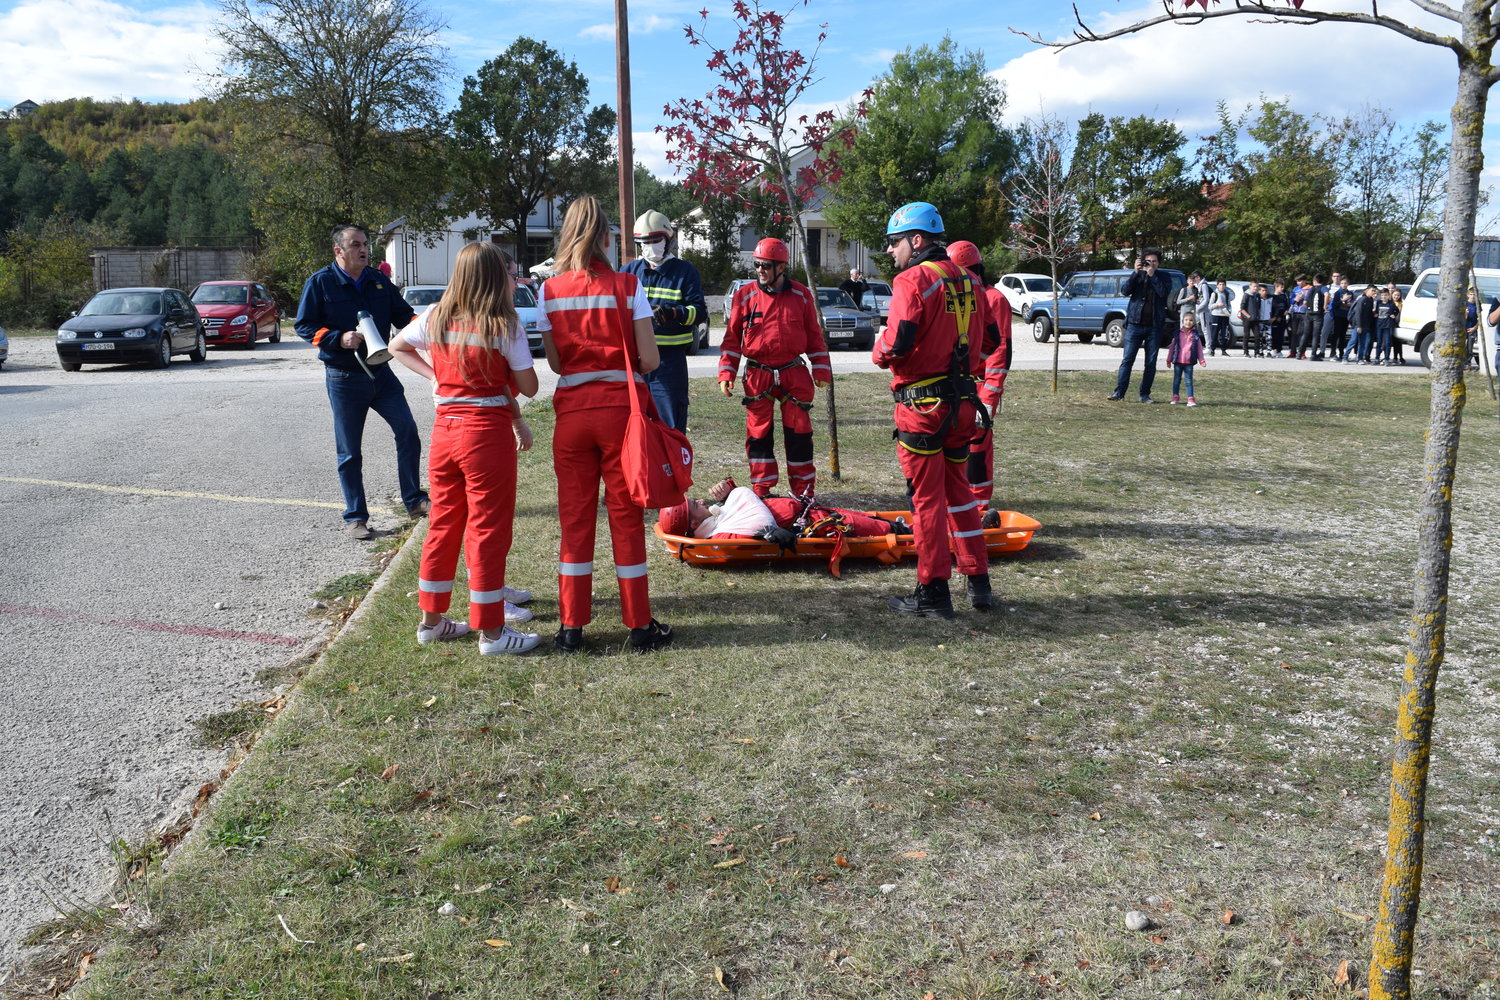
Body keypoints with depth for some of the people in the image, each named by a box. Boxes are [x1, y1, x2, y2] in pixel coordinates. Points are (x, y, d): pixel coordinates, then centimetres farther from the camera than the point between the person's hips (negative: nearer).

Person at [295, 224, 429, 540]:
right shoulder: (320, 283, -4)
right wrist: (339, 339, -19)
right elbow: (304, 326, -4)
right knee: (349, 452, 3)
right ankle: (355, 518, 13)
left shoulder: (378, 281, 9)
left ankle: (414, 500, 10)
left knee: (407, 431, -5)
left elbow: (402, 314, 14)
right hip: (343, 377, -4)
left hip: (381, 372, 4)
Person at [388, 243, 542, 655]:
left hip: (444, 431, 6)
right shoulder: (504, 326, -10)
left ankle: (431, 620, 27)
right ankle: (491, 631, 9)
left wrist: (433, 374, 13)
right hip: (489, 432, -5)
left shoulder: (436, 318, 5)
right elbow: (528, 388, -6)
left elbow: (396, 347, 21)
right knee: (488, 530, 2)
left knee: (443, 525, 16)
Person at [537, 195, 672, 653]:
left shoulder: (550, 291, 2)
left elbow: (555, 362, 3)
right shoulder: (627, 285, -4)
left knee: (575, 516, 9)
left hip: (572, 410, 2)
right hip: (620, 407, -1)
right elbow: (649, 360, -7)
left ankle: (572, 625, 13)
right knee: (626, 516, 6)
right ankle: (639, 624, 13)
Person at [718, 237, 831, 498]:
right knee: (759, 434, 3)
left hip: (794, 374, 1)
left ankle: (804, 491, 15)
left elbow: (814, 335, 9)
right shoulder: (745, 294, 0)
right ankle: (761, 491, 12)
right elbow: (732, 336, 4)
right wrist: (726, 372, -1)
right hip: (758, 376, 0)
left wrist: (821, 368, 4)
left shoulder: (801, 295, 3)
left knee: (799, 433, 4)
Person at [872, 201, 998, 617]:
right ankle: (979, 582, 23)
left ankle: (933, 591, 8)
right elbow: (986, 337, 15)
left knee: (927, 497, 1)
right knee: (957, 489, 18)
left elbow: (894, 347, -21)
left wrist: (879, 352, 0)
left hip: (923, 405, -7)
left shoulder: (913, 280, -13)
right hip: (962, 400, 7)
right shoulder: (967, 281, 10)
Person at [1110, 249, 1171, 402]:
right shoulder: (1138, 276, 7)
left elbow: (1164, 293, -12)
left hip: (1155, 326, 1)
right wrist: (1136, 272, -14)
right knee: (1127, 359, -5)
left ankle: (1145, 394, 11)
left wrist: (1152, 275, -11)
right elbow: (1124, 290, -7)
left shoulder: (1163, 278, 7)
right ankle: (1119, 392, -5)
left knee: (1151, 363, 4)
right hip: (1135, 324, -1)